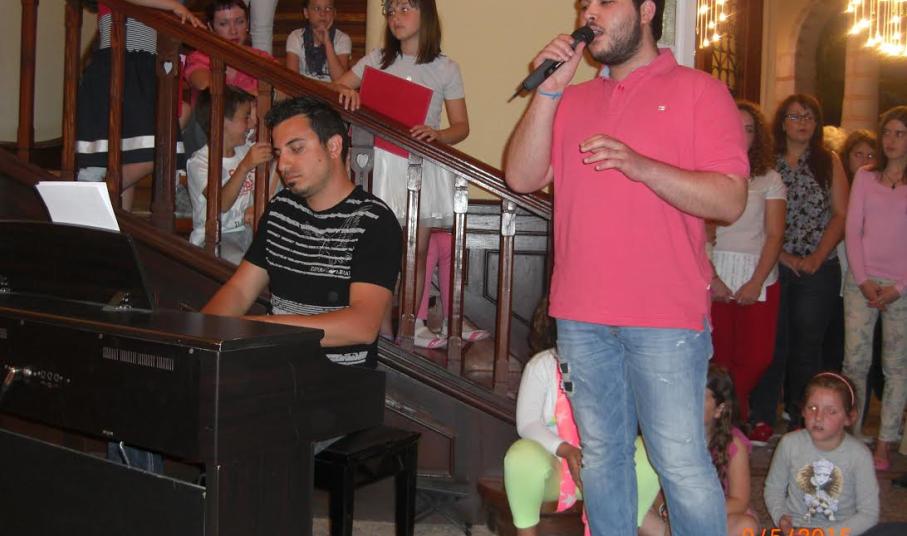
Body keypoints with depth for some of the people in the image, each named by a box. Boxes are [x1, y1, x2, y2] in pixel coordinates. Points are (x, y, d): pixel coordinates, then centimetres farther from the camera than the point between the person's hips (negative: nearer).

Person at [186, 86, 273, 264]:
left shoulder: (246, 151, 12)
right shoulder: (199, 162, -10)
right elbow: (222, 204, -26)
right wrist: (245, 166, -39)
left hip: (246, 230, 6)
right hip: (212, 238, -6)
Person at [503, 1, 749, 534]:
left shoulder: (699, 91, 2)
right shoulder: (572, 100, 16)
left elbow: (730, 200, -7)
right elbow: (522, 177, 5)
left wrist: (639, 164, -20)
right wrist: (548, 91, -2)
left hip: (665, 317, -4)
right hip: (581, 315, 5)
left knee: (681, 463, -1)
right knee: (602, 455, 13)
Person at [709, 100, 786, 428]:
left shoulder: (770, 179, 9)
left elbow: (774, 235, 2)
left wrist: (756, 282, -10)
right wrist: (709, 277, -12)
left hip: (759, 278, 2)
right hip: (714, 275, -1)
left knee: (756, 358, -4)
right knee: (719, 357, -2)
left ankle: (733, 412, 19)